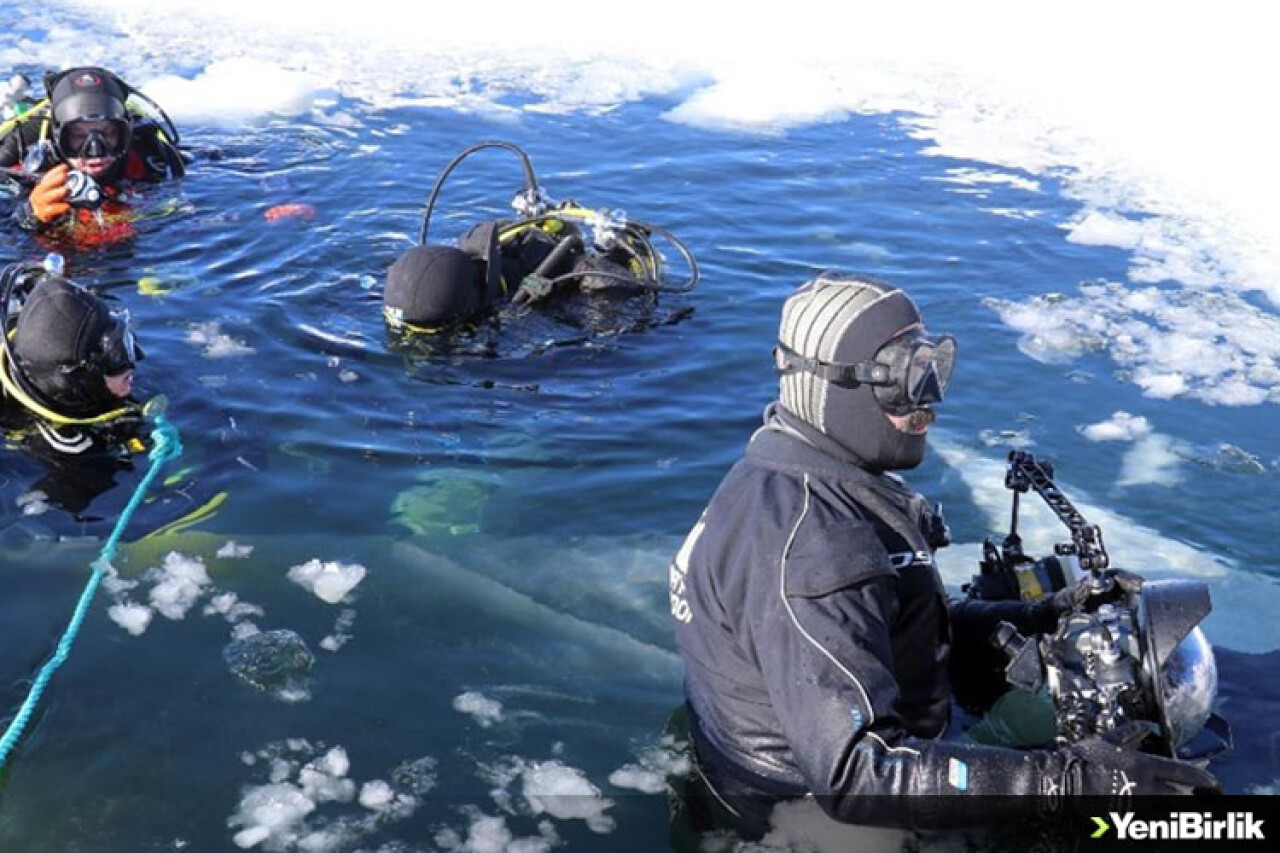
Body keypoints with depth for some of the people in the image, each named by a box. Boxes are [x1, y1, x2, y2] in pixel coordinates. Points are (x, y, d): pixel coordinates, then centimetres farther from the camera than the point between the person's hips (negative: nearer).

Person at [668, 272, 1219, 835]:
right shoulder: (806, 550, -33)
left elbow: (904, 624, 10)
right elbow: (856, 778, -37)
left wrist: (1034, 619, 1)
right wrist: (1064, 779, -39)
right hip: (819, 819, -9)